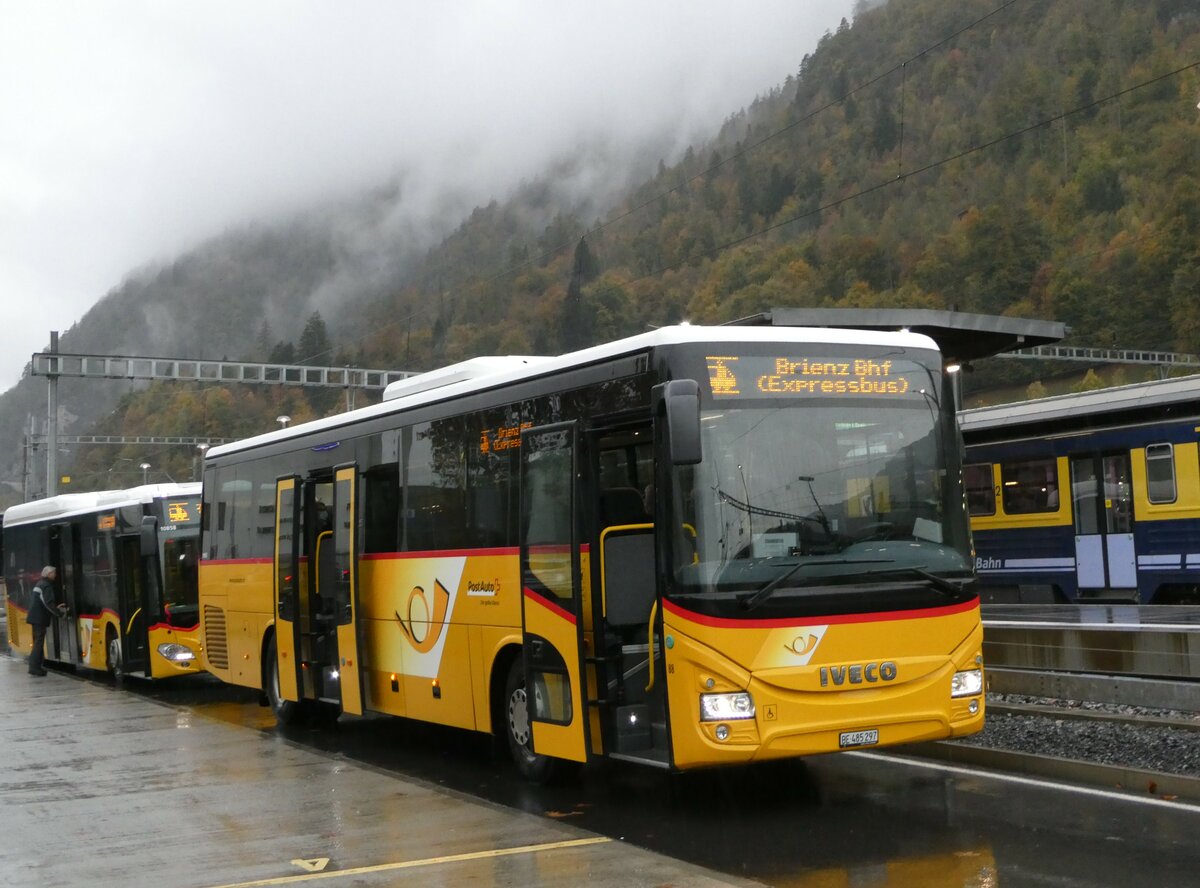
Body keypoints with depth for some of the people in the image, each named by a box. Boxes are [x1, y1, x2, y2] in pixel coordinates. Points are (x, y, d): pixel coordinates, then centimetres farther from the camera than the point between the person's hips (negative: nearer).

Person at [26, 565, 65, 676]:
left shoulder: (40, 584, 17)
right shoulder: (46, 586, -14)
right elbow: (48, 603, -22)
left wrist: (56, 607, 20)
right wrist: (60, 612, -15)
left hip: (35, 617, 10)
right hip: (40, 618, -10)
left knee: (38, 642, 14)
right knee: (39, 642, -8)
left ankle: (36, 666, 18)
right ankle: (34, 667, -9)